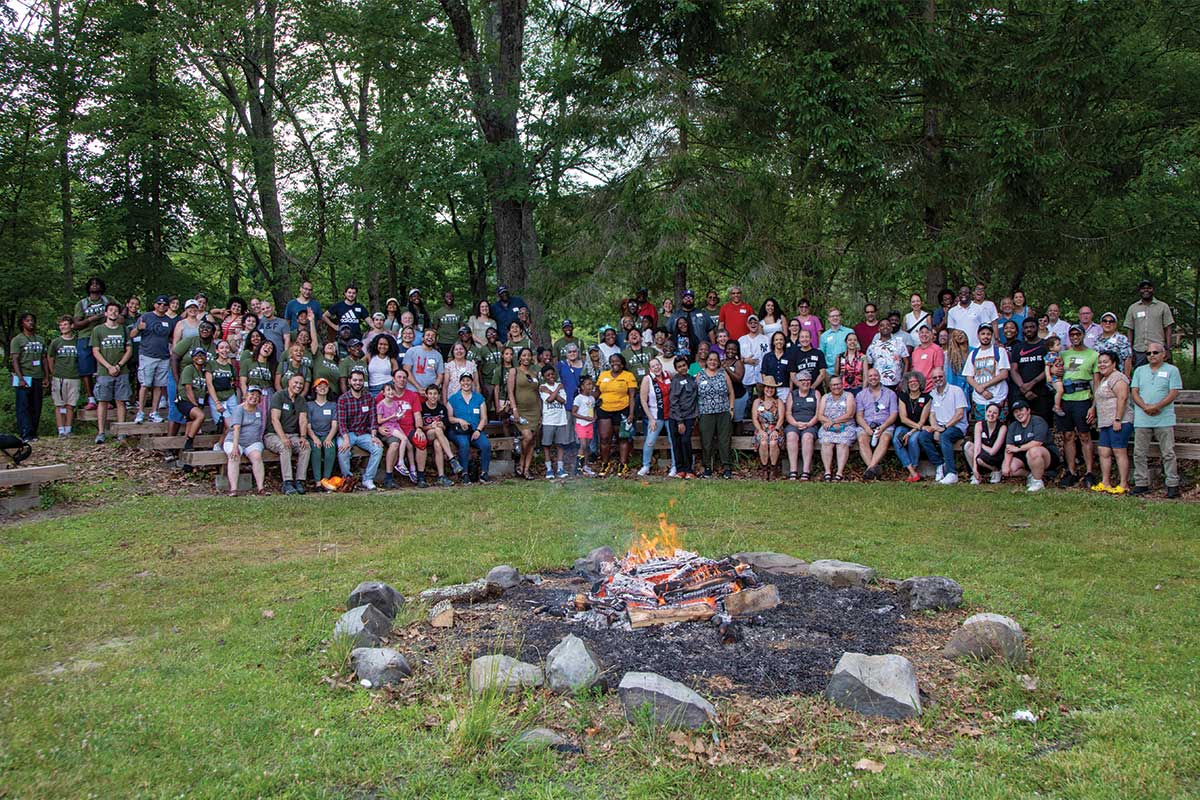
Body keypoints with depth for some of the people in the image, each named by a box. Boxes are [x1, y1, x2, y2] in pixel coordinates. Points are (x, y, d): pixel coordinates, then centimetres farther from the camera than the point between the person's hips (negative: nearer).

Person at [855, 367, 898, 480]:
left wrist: (882, 428, -12)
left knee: (885, 439, -35)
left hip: (885, 425, -1)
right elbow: (859, 416, 8)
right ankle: (875, 468, -44)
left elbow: (894, 415, 6)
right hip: (866, 425, 1)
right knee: (862, 439, -32)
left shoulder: (890, 393, 16)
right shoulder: (861, 395, 18)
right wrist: (867, 428, -13)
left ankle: (871, 467, -47)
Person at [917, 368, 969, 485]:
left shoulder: (956, 390, -2)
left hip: (956, 426, -5)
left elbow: (960, 414, -9)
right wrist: (936, 429, -11)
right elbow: (932, 415, 9)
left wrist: (945, 427, -17)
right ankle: (940, 465, -16)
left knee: (944, 436, -37)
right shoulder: (932, 394, 15)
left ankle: (952, 473, -35)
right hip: (939, 427, 5)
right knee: (923, 436, -24)